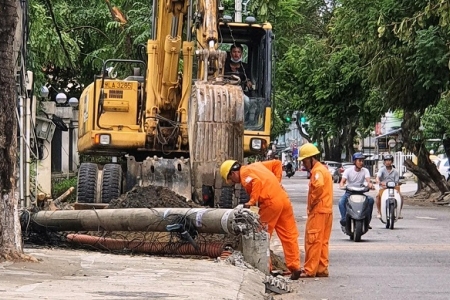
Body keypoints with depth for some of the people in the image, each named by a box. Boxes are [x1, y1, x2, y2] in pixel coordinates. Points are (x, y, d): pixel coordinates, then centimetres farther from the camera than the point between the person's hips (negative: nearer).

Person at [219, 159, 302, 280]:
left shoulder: (244, 173, 0)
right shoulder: (256, 166, 24)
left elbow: (257, 181, -21)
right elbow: (277, 163, 25)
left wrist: (251, 202, -18)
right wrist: (277, 182, 20)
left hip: (270, 203, -8)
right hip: (284, 198, 8)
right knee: (289, 236, 6)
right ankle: (295, 267, 4)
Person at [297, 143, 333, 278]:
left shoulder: (317, 171, -13)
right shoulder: (323, 169, 20)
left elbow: (319, 187, -30)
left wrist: (311, 204, -17)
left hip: (318, 211, -10)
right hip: (326, 210, 10)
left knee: (312, 241, -7)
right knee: (322, 242, 12)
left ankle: (310, 270, -6)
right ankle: (322, 269, 14)